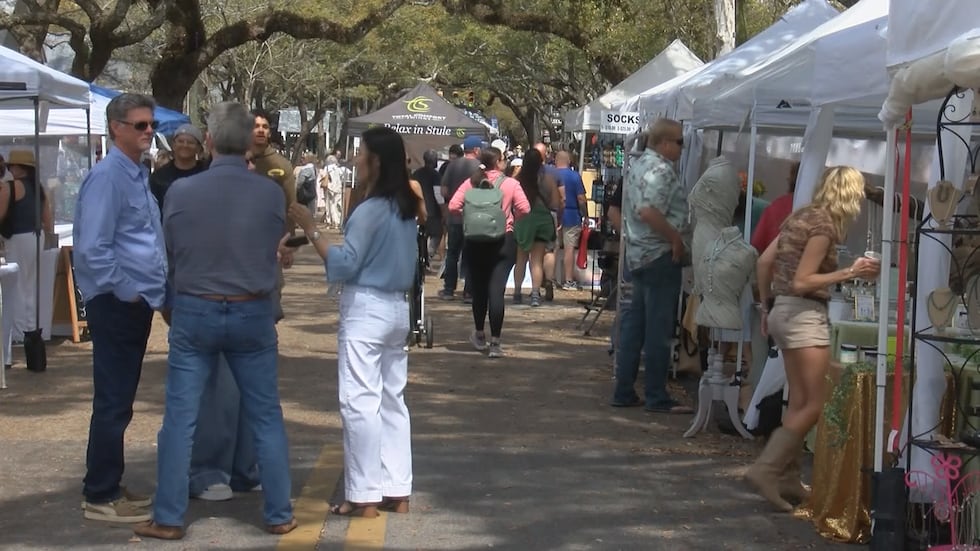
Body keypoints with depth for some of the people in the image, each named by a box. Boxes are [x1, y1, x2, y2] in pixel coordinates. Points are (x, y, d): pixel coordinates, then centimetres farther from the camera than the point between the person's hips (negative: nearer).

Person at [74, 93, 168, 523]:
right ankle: (101, 498, 5)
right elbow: (93, 249, -22)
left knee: (120, 402, 15)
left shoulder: (138, 176, 13)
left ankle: (109, 487, 25)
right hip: (117, 305, -9)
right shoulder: (107, 177, -16)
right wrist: (127, 292, -15)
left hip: (138, 304, 9)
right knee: (113, 403, -3)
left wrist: (155, 291, 11)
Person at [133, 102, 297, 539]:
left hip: (195, 313, -1)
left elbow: (170, 254, 3)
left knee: (179, 418, 7)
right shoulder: (271, 193, -9)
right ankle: (279, 515, 17)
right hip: (254, 313, 1)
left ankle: (168, 519, 11)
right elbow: (274, 251, 4)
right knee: (266, 418, 11)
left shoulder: (180, 191, -10)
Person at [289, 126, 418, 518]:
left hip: (366, 310, -9)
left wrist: (312, 232, -13)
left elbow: (346, 264, -17)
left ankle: (364, 497, -3)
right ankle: (397, 492, 15)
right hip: (396, 308, 9)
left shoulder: (370, 209, -17)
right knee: (392, 400, 12)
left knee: (360, 402, -4)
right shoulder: (404, 208, 9)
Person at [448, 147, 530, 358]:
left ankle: (479, 335, 30)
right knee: (497, 289, -5)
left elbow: (453, 206, -8)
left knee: (478, 288, 17)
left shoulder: (470, 183, 1)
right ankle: (495, 343, -8)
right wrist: (510, 218, 6)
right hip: (503, 241, -2)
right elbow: (524, 208, -12)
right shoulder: (510, 184, -4)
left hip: (475, 241, 2)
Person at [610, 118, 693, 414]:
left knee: (634, 324, 12)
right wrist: (676, 239, -19)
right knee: (659, 329, -4)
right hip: (659, 256, -10)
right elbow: (649, 212, -28)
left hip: (637, 254, 10)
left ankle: (624, 392, 16)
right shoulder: (661, 170, -16)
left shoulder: (638, 165, 14)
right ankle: (657, 398, 1)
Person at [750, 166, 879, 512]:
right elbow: (801, 282, -18)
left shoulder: (802, 216, 12)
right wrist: (850, 273, -18)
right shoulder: (824, 225, -14)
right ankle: (766, 470, -14)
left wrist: (766, 307, 21)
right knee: (813, 405, -8)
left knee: (799, 403, 13)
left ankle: (788, 478, 14)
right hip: (806, 315, -10)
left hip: (784, 312, 10)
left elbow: (764, 262, 14)